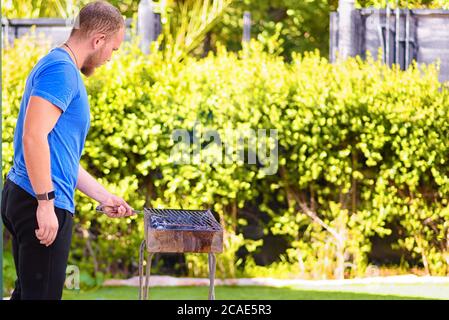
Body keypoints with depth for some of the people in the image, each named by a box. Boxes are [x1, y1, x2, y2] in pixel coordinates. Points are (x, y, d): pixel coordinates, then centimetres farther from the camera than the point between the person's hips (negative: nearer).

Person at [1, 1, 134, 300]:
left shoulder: (63, 70, 19)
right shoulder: (61, 70, -13)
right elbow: (33, 136, -23)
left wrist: (103, 196, 28)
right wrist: (46, 203, -24)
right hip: (44, 207, -10)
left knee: (28, 292, 16)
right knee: (43, 295, -6)